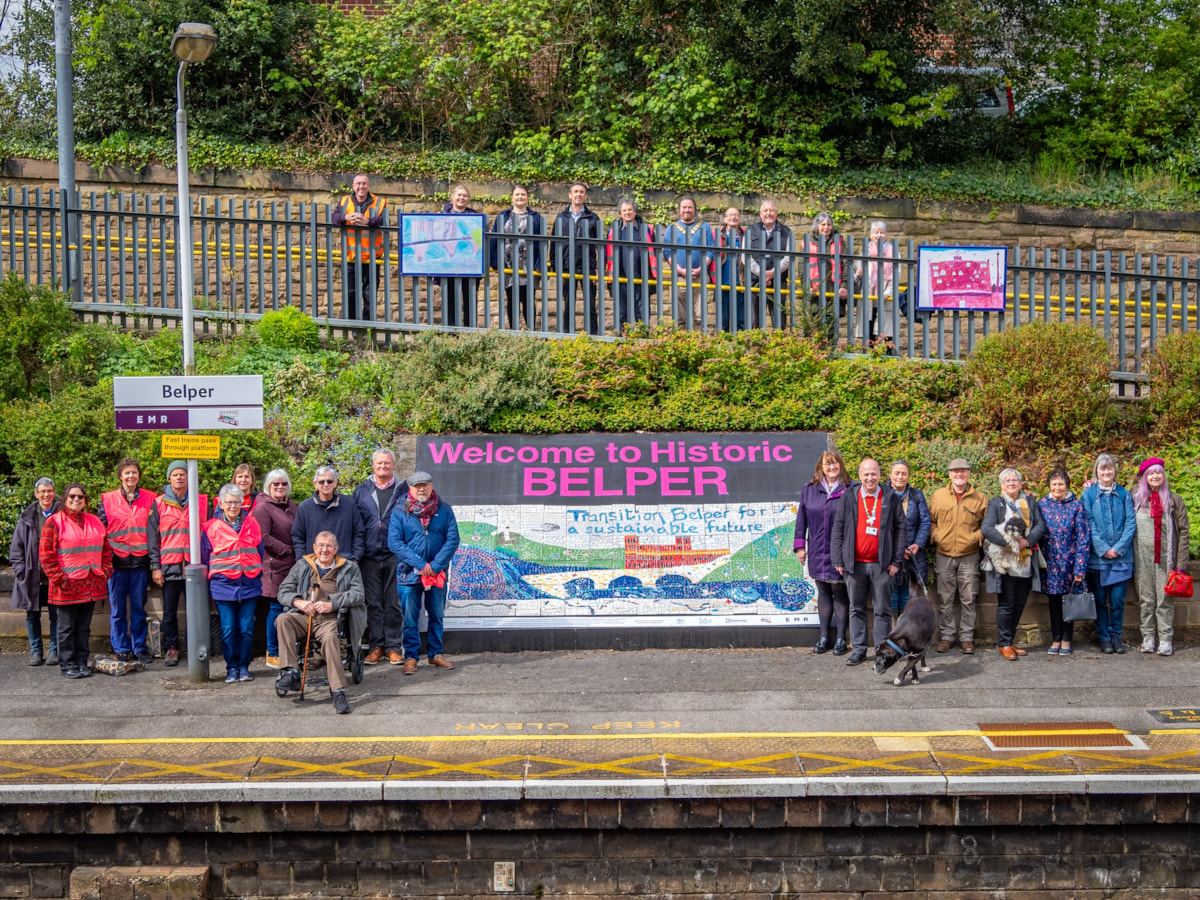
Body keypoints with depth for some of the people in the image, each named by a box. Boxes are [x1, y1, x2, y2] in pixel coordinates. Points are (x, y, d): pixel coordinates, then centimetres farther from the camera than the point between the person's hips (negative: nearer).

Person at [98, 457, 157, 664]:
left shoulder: (150, 499, 6)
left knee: (139, 608, 6)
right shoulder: (107, 500, 5)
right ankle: (121, 649, 12)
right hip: (117, 561, 0)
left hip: (140, 561, 0)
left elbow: (154, 530, 8)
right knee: (117, 609, 4)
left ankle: (140, 648, 15)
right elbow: (100, 530, 7)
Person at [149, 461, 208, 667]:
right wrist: (155, 566, -2)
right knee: (170, 611, 5)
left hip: (193, 565, 0)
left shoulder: (201, 502, 8)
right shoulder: (159, 503, 6)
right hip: (169, 565, 0)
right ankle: (170, 649, 13)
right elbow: (153, 536, 5)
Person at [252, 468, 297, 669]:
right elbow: (264, 538, -12)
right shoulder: (262, 507, -6)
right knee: (277, 608, -4)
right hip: (275, 565, -7)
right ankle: (272, 655, 5)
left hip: (292, 564, 7)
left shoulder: (290, 505, 16)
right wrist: (288, 550, -11)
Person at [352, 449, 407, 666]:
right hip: (370, 556, 2)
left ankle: (394, 646, 8)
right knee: (373, 603, 5)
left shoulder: (403, 491, 6)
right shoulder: (362, 491, 10)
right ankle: (376, 646, 12)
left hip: (395, 555, -2)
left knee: (394, 603, 1)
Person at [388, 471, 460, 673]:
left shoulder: (444, 509, 1)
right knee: (410, 618, 2)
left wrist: (435, 566, -13)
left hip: (438, 573, 2)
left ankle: (435, 654, 23)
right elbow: (394, 542, -9)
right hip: (409, 573, -2)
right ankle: (410, 657, 11)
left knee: (437, 615, 11)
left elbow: (452, 539, -4)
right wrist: (420, 564, -16)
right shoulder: (400, 512, -2)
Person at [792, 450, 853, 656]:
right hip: (817, 552, 4)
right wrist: (800, 545, 6)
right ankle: (824, 637, 20)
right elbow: (801, 518, 10)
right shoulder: (809, 490, 6)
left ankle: (840, 639, 11)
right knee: (823, 592, 12)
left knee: (840, 592, 2)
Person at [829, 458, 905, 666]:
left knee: (882, 610, 4)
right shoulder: (849, 496, 3)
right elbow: (838, 528, 5)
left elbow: (900, 529, 4)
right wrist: (838, 560, 0)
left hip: (881, 564, -1)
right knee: (857, 609, 7)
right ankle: (859, 650, 14)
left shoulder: (890, 497, 3)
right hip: (854, 563, 1)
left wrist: (897, 560, -1)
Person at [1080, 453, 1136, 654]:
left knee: (1118, 599, 1)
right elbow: (1088, 524, -3)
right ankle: (1103, 637, 13)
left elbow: (1131, 523, 2)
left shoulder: (1124, 494, 7)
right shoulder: (1089, 494, 3)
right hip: (1097, 556, -1)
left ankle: (1116, 635, 14)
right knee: (1100, 600, 4)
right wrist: (1103, 549, -11)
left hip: (1121, 557, 1)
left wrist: (1119, 548, -9)